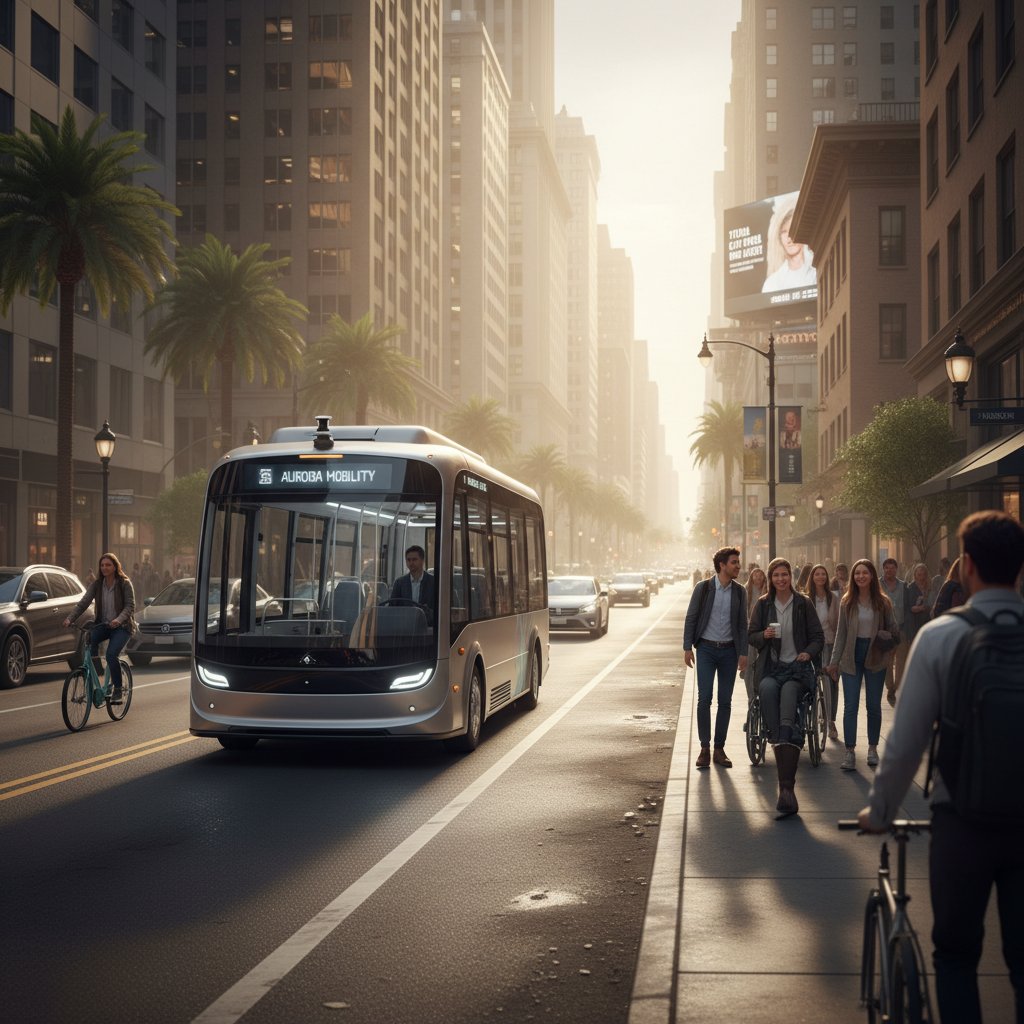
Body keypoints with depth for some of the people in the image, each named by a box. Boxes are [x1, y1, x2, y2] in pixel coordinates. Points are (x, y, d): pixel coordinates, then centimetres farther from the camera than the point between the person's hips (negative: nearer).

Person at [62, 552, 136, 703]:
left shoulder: (125, 584, -6)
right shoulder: (96, 585, 4)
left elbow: (130, 606, -12)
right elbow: (83, 603, -5)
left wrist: (118, 619, -30)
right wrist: (69, 619, -20)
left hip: (121, 626, -4)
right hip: (102, 625, 4)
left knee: (111, 655, -27)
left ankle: (118, 690, -9)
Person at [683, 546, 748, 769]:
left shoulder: (739, 592, 4)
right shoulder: (703, 588, -3)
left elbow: (742, 624, 7)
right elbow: (691, 618, 0)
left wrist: (743, 652, 0)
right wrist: (687, 647, -6)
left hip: (729, 650, 2)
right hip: (706, 648, -2)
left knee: (725, 701, 4)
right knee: (704, 698, -7)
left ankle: (719, 748, 12)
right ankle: (704, 747, 1)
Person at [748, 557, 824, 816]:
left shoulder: (803, 604, 7)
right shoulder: (762, 604, 10)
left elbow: (818, 637, 11)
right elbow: (751, 635, 14)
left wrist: (808, 652, -9)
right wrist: (764, 635, -7)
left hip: (797, 668, -1)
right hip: (770, 668, 1)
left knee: (788, 691, -33)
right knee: (768, 689, -36)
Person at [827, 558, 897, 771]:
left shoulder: (883, 602, 0)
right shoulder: (847, 602, 2)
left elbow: (892, 628, 8)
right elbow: (841, 633, 5)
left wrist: (886, 637, -14)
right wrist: (834, 661, 3)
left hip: (875, 658, 0)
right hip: (851, 658, 0)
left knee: (873, 705, 8)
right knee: (850, 706, -3)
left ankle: (873, 748, 21)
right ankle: (850, 752, -3)